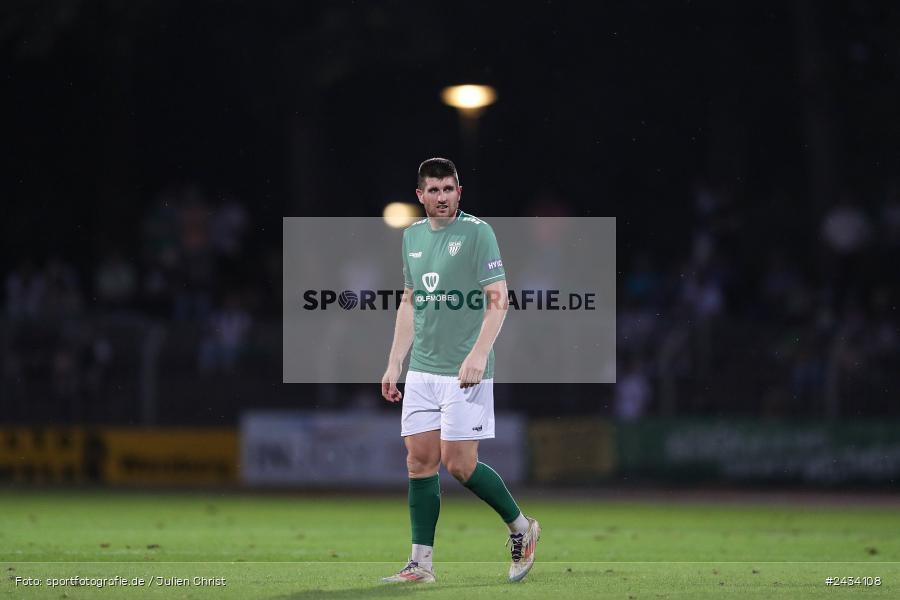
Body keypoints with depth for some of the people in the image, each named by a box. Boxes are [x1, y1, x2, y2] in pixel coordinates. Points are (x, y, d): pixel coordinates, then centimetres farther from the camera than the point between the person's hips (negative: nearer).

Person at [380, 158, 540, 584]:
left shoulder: (477, 232, -7)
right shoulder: (412, 236, 13)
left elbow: (498, 299, -11)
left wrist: (478, 354, -22)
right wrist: (394, 363, 16)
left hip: (465, 372, -6)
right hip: (421, 370, 6)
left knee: (458, 464, -8)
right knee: (420, 461, 2)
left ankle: (521, 529, 13)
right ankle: (421, 563, 5)